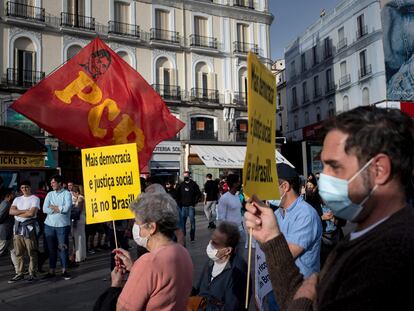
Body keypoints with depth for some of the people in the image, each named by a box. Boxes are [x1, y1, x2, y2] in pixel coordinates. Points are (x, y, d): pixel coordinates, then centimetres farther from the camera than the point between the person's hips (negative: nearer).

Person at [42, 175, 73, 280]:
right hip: (49, 225, 4)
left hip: (63, 225, -3)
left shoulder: (67, 194, -3)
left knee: (63, 248, 1)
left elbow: (66, 208, -17)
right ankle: (51, 271, 19)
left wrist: (53, 207, -5)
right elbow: (44, 209, -2)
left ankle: (64, 271, 12)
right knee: (51, 249, 10)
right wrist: (59, 209, -10)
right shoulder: (50, 194, 8)